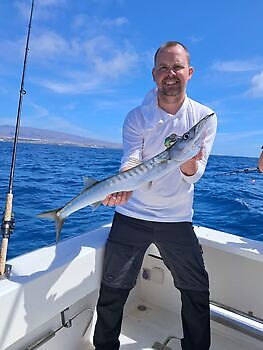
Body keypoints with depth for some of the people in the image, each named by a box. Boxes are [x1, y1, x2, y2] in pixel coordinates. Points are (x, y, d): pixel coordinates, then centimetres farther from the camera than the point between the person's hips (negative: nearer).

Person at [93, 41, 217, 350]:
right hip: (132, 214, 0)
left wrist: (188, 160, -32)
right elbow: (130, 162, -16)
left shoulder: (203, 117, -2)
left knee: (197, 290, 11)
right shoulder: (136, 118, -4)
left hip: (177, 218, 1)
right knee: (113, 289, 9)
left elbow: (193, 175, -8)